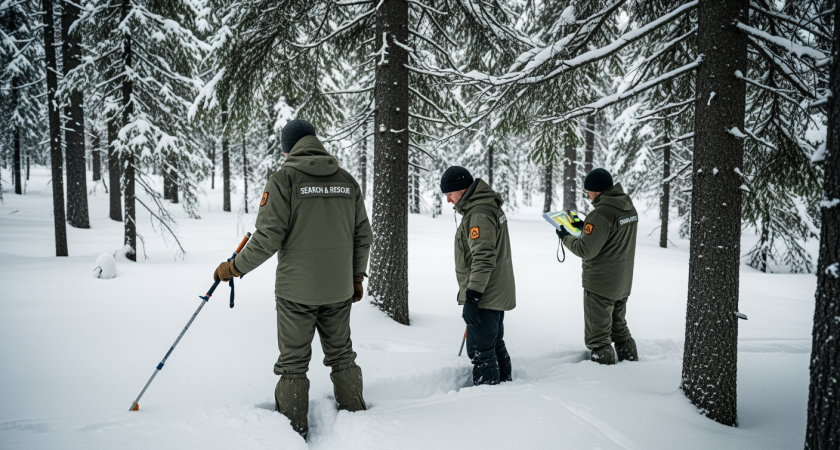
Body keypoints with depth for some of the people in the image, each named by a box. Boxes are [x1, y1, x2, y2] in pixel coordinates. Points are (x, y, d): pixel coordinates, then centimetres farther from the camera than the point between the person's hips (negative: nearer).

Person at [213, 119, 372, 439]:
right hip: (339, 290, 4)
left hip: (296, 291, -4)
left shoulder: (284, 178, -9)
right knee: (342, 355, 19)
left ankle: (294, 431, 19)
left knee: (293, 363, 9)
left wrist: (235, 267, -1)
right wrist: (357, 276, 20)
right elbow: (362, 235, 8)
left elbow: (268, 237, -14)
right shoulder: (347, 180, 5)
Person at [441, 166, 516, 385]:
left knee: (480, 351, -3)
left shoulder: (479, 215, -21)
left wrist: (472, 297, -25)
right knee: (495, 346, 22)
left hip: (485, 298, -11)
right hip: (497, 293, 11)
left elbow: (483, 259, -26)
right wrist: (469, 293, 24)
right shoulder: (489, 207, 13)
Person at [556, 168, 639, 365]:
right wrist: (586, 227, 11)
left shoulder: (601, 214, -24)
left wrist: (566, 237, -6)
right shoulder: (629, 207, 4)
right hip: (623, 282, 9)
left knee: (598, 336, 4)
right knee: (619, 327, 26)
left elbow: (586, 250, -22)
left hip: (600, 284, -9)